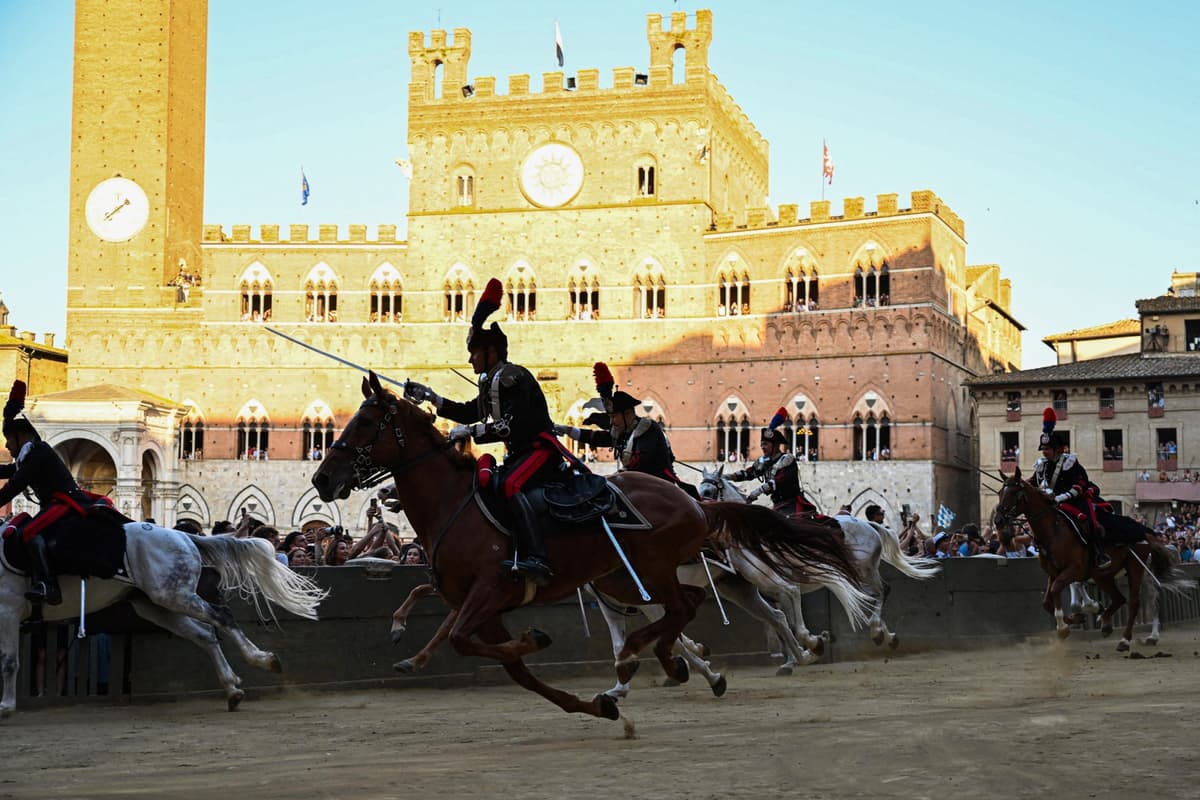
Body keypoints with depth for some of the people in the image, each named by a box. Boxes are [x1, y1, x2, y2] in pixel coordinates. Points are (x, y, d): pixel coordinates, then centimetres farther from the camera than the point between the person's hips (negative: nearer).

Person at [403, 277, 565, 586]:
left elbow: (513, 425, -25)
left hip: (541, 448, -11)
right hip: (521, 452, 11)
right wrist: (429, 396, 22)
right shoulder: (492, 381, 17)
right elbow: (468, 412, 29)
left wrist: (471, 431, -22)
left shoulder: (511, 377, -14)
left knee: (508, 483, -34)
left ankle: (536, 559, -47)